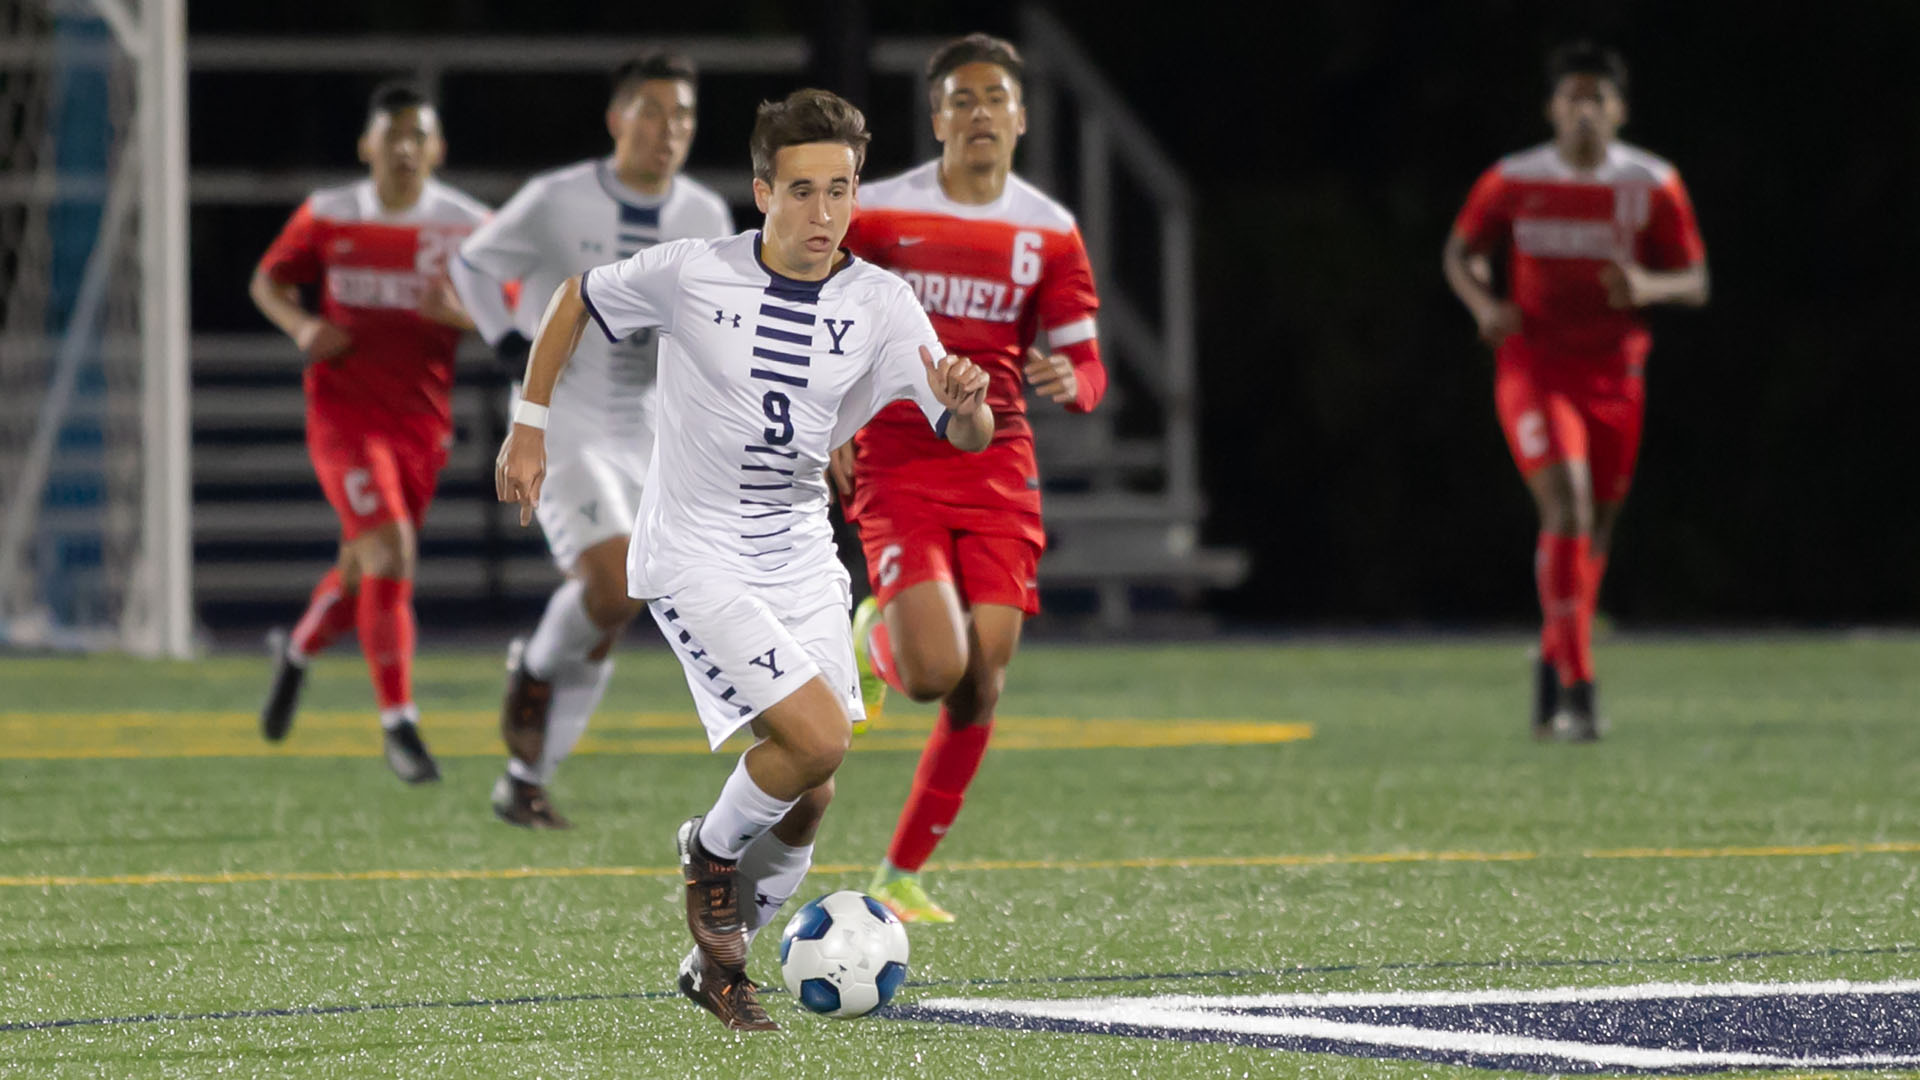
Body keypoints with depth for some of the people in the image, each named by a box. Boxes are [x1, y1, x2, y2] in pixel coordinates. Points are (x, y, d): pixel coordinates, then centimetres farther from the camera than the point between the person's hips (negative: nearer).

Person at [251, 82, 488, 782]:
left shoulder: (468, 227, -2)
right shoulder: (328, 216, -2)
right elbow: (268, 280, 11)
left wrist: (464, 313, -21)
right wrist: (301, 326, -9)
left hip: (422, 422, 3)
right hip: (344, 413, -3)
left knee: (365, 571, 13)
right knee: (390, 551, -20)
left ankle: (298, 651, 46)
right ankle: (398, 722, -15)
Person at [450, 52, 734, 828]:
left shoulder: (706, 218, 4)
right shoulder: (557, 203, -9)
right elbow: (474, 264, 5)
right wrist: (509, 345, -7)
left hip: (647, 437, 5)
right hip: (563, 430, -5)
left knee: (598, 636, 5)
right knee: (614, 587, -24)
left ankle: (526, 782, 18)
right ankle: (534, 670, 7)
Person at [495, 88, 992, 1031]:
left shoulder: (879, 305, -7)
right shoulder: (690, 274, -13)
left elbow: (967, 437, -13)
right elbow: (576, 299, 5)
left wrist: (968, 405, -37)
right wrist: (529, 425, 4)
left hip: (801, 556, 5)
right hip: (694, 558, -5)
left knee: (809, 795, 5)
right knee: (818, 736, -21)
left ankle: (717, 961, 27)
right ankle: (712, 852, 9)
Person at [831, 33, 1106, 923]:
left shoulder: (1050, 233, 4)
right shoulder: (877, 213, -4)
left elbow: (1088, 369, 6)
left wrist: (1068, 382, -19)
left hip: (998, 471, 3)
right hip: (897, 469, -3)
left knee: (981, 689, -2)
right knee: (937, 671, -20)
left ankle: (903, 874, 14)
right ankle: (876, 640, 19)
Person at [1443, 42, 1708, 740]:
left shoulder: (1651, 186, -1)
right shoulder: (1514, 182, -3)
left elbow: (1695, 283, 2)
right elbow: (1460, 252, 11)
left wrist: (1649, 287, -21)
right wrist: (1484, 304, -11)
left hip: (1615, 375, 3)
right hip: (1534, 368, -3)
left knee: (1596, 529, 10)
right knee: (1568, 511, -19)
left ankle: (1552, 676, 30)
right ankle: (1576, 689, -23)